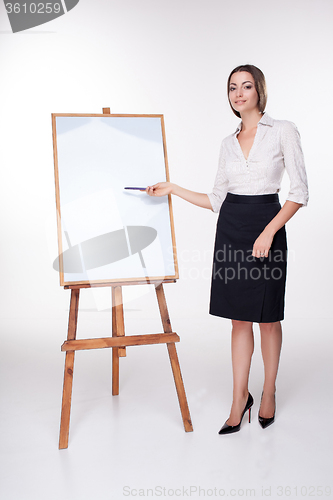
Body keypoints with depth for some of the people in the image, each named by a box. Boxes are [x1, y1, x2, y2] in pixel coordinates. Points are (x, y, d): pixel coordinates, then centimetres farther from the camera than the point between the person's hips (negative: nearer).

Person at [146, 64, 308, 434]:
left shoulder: (283, 131, -2)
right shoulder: (228, 143, 11)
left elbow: (300, 192, -7)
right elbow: (217, 199, 13)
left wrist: (269, 232, -16)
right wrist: (173, 189, 8)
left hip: (267, 225, -4)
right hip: (231, 227, 4)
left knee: (268, 317, 7)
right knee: (239, 317, 8)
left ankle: (269, 393, 26)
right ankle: (239, 398, 19)